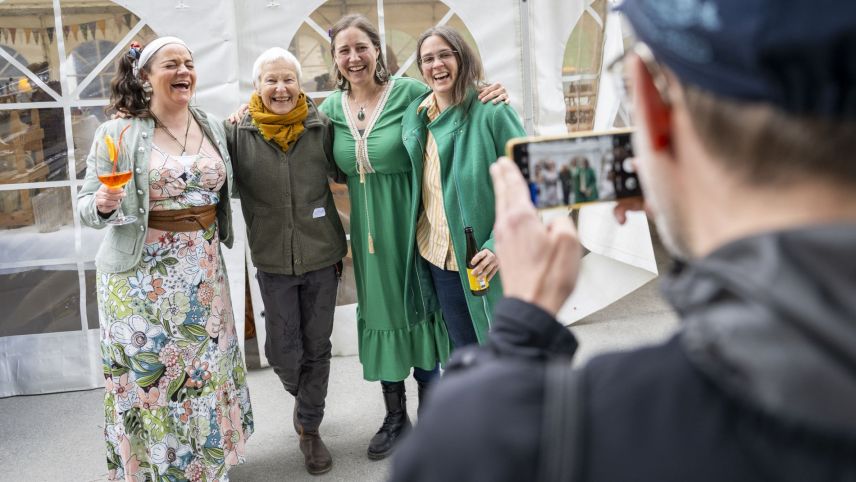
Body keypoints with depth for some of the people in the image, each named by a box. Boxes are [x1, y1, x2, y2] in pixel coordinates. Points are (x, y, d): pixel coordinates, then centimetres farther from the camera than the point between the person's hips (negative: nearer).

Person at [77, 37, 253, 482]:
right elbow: (85, 206, -7)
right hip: (143, 275, -4)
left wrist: (217, 242, 11)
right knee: (149, 374, 2)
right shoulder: (118, 134, -8)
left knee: (205, 369, 12)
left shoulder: (213, 129, 6)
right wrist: (102, 204, -25)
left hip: (203, 272, 5)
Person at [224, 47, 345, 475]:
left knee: (317, 348, 10)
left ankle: (310, 429, 29)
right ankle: (302, 396, 41)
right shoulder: (237, 132, -6)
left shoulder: (320, 126, -3)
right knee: (284, 352, 6)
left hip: (322, 255, 1)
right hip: (274, 261, -1)